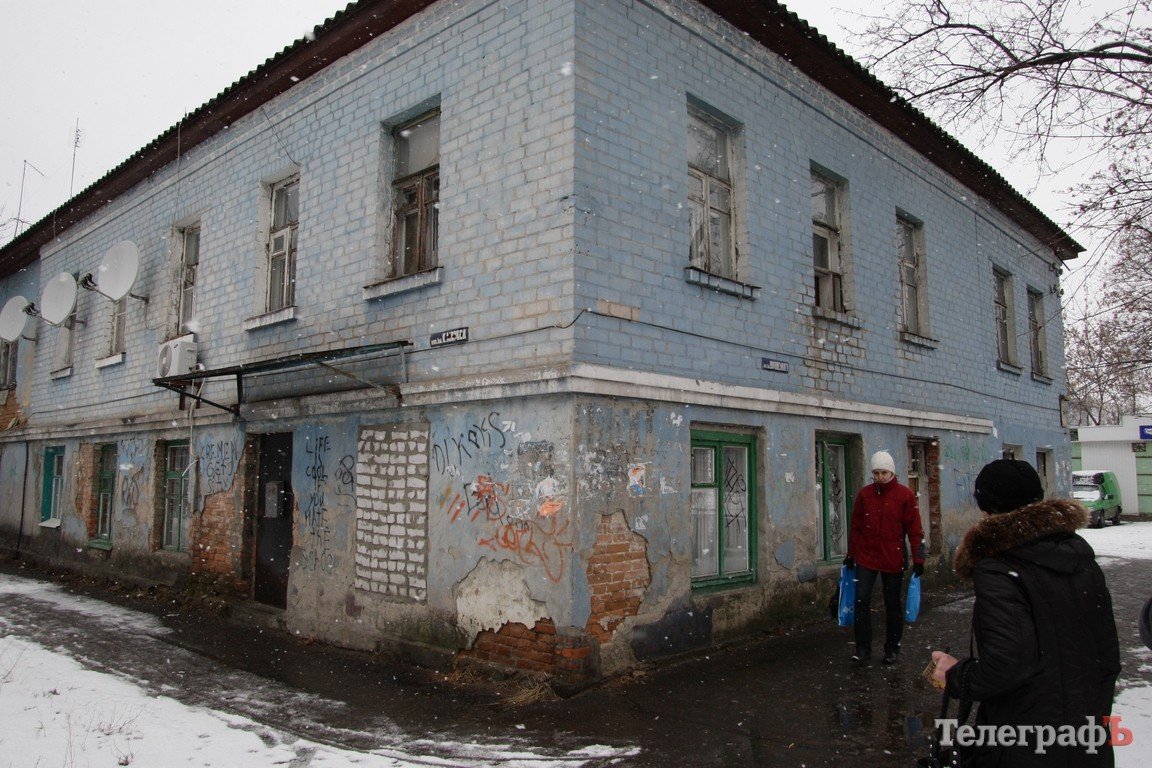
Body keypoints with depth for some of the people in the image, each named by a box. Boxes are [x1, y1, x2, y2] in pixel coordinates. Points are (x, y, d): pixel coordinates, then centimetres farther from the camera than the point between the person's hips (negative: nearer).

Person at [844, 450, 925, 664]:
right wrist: (850, 554, 9)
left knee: (893, 605, 10)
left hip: (893, 559, -2)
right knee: (861, 600, -5)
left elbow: (914, 529, -4)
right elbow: (855, 526, 8)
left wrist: (918, 558, -8)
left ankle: (892, 648, 24)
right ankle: (863, 649, 3)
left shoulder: (905, 495, -4)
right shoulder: (864, 493, 2)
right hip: (865, 557, 2)